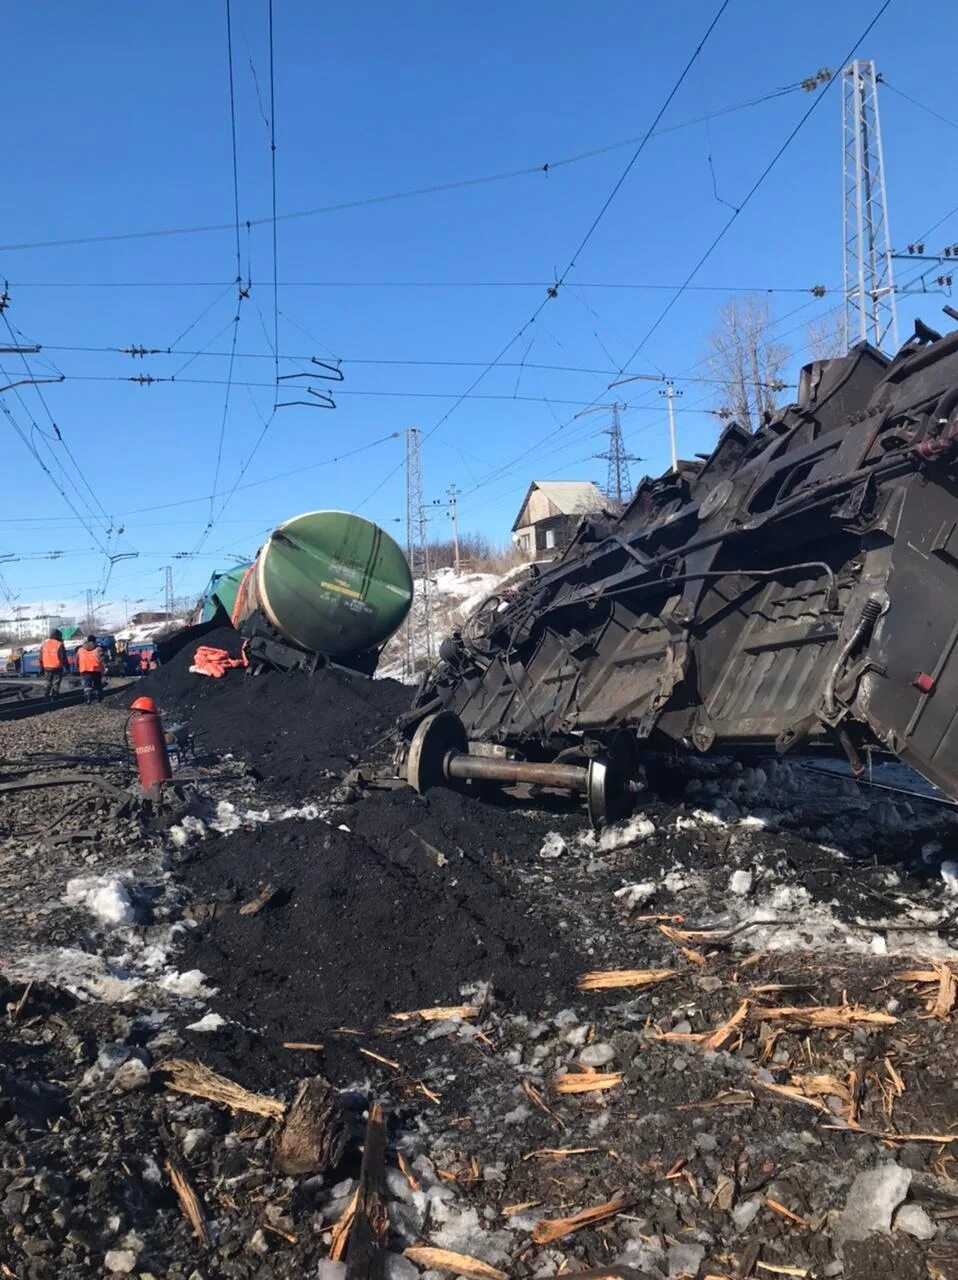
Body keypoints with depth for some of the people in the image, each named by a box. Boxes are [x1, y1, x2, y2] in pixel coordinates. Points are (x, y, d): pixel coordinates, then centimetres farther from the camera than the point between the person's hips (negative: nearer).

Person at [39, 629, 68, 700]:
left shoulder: (44, 644, 7)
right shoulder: (59, 645, -11)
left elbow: (41, 657, 10)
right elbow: (63, 658, -11)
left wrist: (41, 668, 15)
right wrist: (66, 667, -2)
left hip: (47, 667, 5)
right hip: (57, 668, -5)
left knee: (48, 682, 17)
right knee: (56, 683, 2)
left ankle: (48, 695, 17)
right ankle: (54, 696, -2)